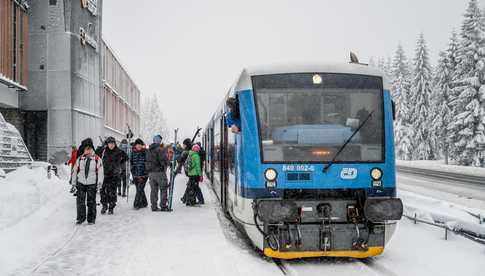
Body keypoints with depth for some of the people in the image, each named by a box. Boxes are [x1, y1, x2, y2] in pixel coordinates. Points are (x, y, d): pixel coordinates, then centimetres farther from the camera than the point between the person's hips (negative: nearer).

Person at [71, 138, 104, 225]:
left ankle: (91, 219, 12)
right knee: (80, 201, 0)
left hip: (92, 184, -2)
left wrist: (99, 183, -5)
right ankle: (81, 217, 12)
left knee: (91, 201, 3)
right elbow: (75, 170, 11)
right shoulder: (80, 159, 4)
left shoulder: (97, 159, -2)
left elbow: (100, 172, -1)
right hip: (81, 183, 2)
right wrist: (74, 182, 11)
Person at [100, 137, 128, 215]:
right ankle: (104, 206, 14)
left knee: (112, 192, 0)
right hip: (105, 174, 1)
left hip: (115, 175, -1)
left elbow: (126, 157, 15)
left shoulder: (119, 152, -1)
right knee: (103, 191, -4)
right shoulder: (104, 151, 2)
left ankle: (111, 208, 11)